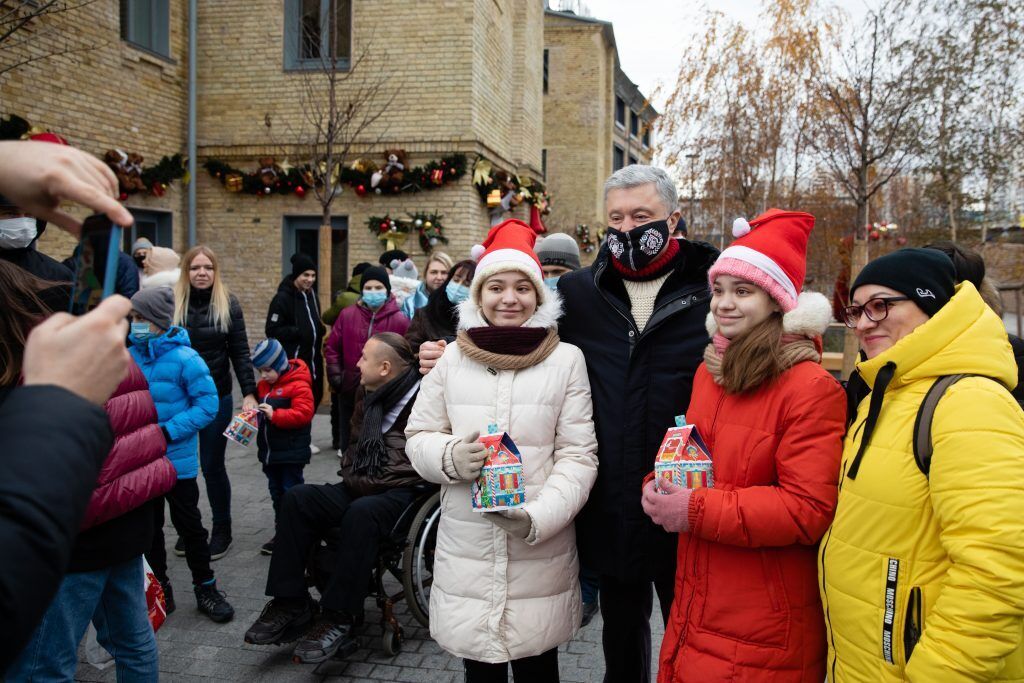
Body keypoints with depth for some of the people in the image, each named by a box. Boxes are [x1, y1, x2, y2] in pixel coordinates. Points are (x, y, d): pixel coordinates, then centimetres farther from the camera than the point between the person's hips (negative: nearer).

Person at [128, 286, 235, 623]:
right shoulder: (129, 356, -4)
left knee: (189, 525, 9)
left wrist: (168, 432, -21)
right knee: (149, 526, 17)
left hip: (178, 461, -4)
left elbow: (208, 406, -14)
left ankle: (205, 588, 25)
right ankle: (159, 588, 35)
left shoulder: (185, 359, -17)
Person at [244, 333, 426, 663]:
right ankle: (290, 603, -4)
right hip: (362, 489, 8)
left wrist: (364, 483, -10)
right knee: (297, 499, -7)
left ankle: (339, 618, -22)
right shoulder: (368, 395, 14)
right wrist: (352, 478, 9)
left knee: (361, 512, -36)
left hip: (403, 493, -8)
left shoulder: (420, 399, -12)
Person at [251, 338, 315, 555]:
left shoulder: (298, 385, -16)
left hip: (291, 453, -8)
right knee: (276, 493, 17)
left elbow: (303, 413, -26)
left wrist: (275, 415, -29)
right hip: (269, 452, 9)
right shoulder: (264, 385, 10)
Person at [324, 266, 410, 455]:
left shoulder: (400, 320, -6)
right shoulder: (347, 315, 2)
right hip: (350, 391, 3)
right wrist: (336, 376, 2)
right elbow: (331, 347, 9)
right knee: (349, 440, 15)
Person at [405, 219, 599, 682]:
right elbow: (419, 435, 9)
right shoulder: (452, 357, 2)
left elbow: (578, 455, -4)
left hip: (542, 552, -1)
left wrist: (537, 518, -18)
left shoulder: (566, 359, -3)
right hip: (466, 551, 2)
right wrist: (451, 455, -13)